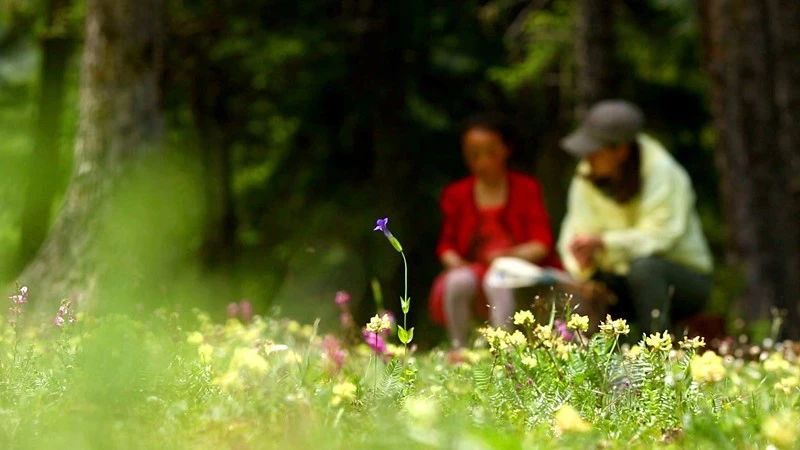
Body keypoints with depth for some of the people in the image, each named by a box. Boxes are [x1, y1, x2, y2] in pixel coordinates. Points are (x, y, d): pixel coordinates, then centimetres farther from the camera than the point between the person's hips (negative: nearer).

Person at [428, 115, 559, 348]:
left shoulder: (526, 189, 4)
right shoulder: (457, 195, 11)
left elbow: (542, 244, -4)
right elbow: (446, 244, 10)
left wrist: (511, 255, -23)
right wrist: (455, 262, -13)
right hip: (473, 269, 3)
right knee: (457, 282, -31)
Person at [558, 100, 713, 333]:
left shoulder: (661, 172, -18)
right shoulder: (586, 177, -1)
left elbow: (659, 237, -26)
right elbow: (575, 234, -5)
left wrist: (603, 242, -36)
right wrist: (584, 269, -26)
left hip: (686, 278, -4)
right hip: (625, 281, 5)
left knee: (644, 267, -37)